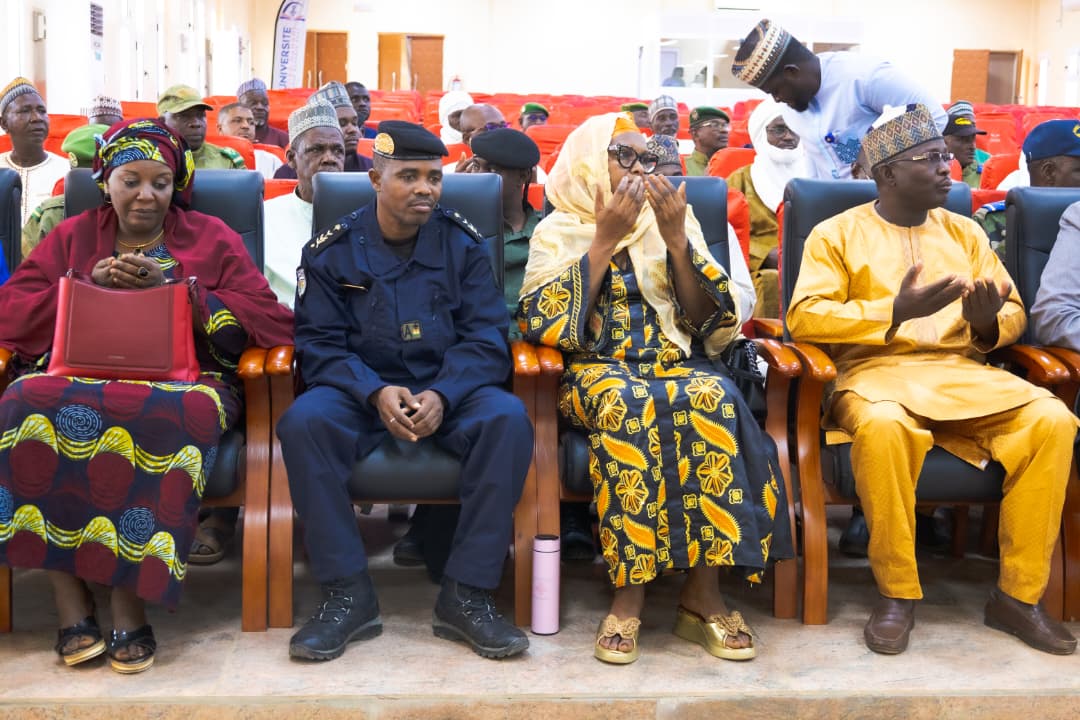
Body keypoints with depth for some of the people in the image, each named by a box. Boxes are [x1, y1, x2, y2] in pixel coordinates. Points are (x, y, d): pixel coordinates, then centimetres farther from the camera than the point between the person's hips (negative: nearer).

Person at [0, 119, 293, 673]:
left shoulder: (211, 238, 16)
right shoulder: (72, 237, 23)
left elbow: (270, 321, 2)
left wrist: (175, 289, -6)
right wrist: (88, 286, -2)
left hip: (180, 382, -2)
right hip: (75, 378, 2)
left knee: (159, 419, -39)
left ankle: (129, 601, -28)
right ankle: (70, 601, -27)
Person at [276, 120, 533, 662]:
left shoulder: (463, 245, 4)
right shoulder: (332, 250, 3)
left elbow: (485, 338, -3)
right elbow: (320, 343, -3)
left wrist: (442, 395, -22)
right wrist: (376, 392, -23)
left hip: (449, 389, 1)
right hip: (361, 388, 0)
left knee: (507, 418, -31)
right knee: (303, 422, -32)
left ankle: (465, 595, -23)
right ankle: (347, 594, -22)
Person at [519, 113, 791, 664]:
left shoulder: (675, 221, 14)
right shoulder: (558, 230, 9)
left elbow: (712, 324, 4)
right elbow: (544, 324, -8)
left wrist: (677, 240, -8)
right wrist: (604, 240, -10)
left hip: (678, 364, 2)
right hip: (595, 370, -2)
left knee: (713, 400, -33)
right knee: (628, 406, -37)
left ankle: (702, 594, -29)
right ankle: (629, 590, -30)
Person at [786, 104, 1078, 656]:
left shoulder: (964, 231, 17)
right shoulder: (837, 233, 4)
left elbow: (1015, 313, 15)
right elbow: (803, 317, -9)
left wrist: (988, 324, -11)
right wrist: (896, 311, -19)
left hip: (962, 371, 4)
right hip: (877, 369, -4)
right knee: (882, 425, -39)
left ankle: (1018, 594, -12)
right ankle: (897, 593, -21)